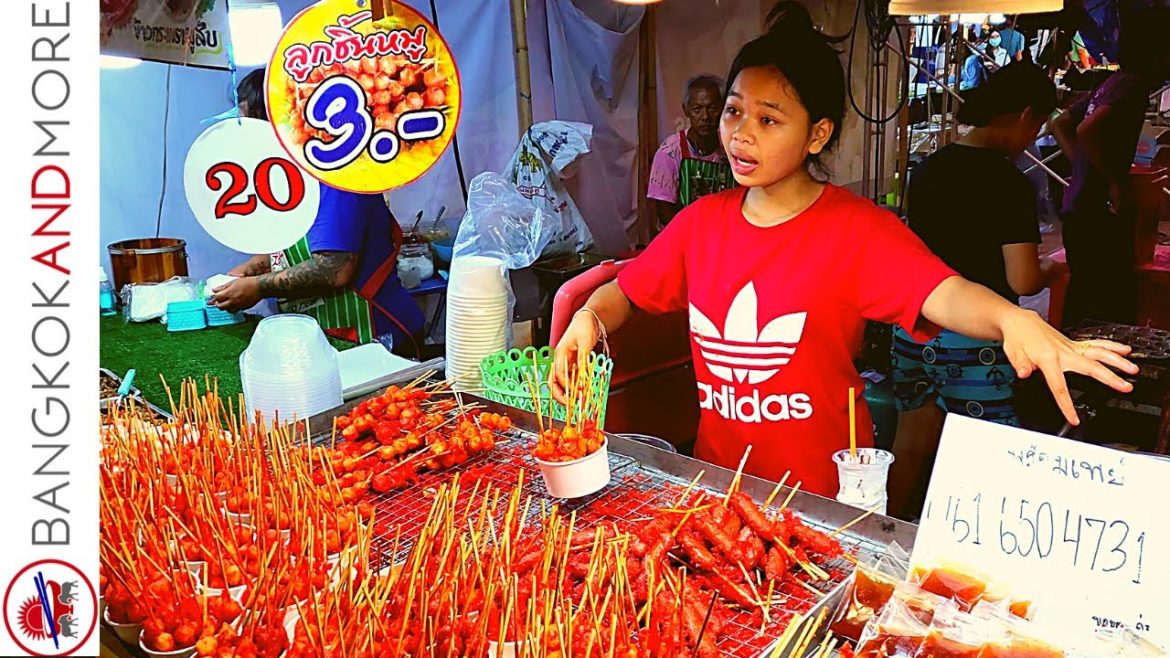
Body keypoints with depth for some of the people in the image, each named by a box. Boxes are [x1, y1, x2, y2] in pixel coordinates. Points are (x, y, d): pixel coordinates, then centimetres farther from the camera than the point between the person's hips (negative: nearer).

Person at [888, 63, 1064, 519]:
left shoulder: (927, 168, 5)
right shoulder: (1008, 182, -15)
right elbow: (1023, 282, -15)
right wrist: (1048, 269, 6)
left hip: (915, 328, 7)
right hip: (975, 341, -7)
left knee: (911, 446, 18)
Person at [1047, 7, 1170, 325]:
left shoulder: (1111, 83, 15)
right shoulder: (1133, 84, -12)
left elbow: (1058, 125, 23)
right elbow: (1087, 131, -27)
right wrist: (1116, 182, -18)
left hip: (1079, 210, 10)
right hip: (1099, 214, -10)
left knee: (1083, 305, 17)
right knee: (1114, 310, -7)